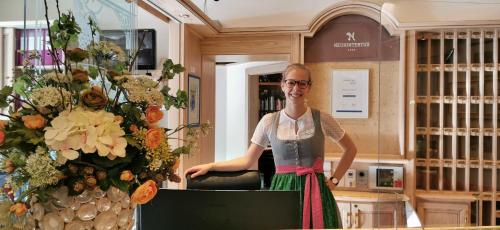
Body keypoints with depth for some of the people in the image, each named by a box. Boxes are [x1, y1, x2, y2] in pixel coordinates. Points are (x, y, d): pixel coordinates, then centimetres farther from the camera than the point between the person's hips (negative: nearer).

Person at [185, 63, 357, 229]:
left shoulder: (322, 119, -1)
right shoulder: (269, 121, 1)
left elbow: (350, 149, 12)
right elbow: (247, 161, 5)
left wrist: (334, 180, 4)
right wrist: (210, 167, -1)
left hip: (316, 193, 0)